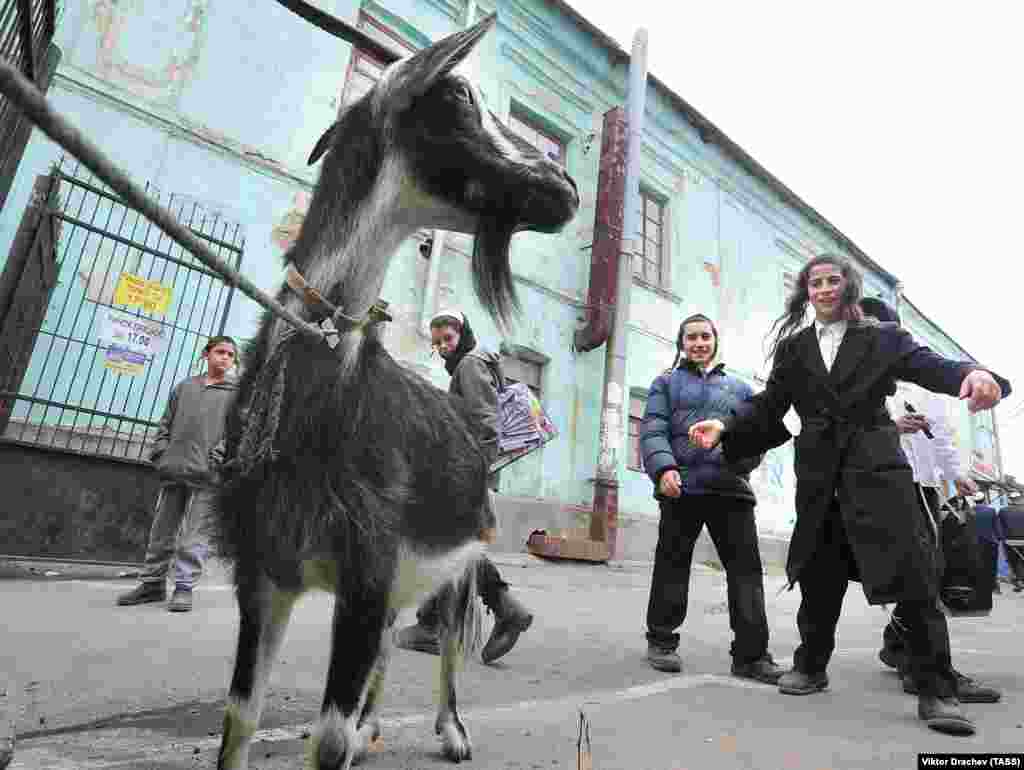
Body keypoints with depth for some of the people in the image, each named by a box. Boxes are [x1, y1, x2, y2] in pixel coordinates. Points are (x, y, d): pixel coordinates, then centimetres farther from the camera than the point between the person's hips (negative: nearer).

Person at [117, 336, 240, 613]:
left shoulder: (238, 391, 6)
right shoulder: (184, 386, 19)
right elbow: (166, 424, 18)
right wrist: (160, 453, 6)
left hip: (207, 474, -4)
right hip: (173, 470, 5)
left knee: (194, 535, -3)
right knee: (162, 530, 11)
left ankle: (184, 587, 3)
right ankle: (153, 583, 22)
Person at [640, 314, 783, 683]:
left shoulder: (739, 387, 22)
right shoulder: (666, 383, 13)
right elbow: (652, 430, -1)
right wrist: (664, 468, -19)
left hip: (731, 487, 3)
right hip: (681, 486, -2)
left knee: (746, 569, -1)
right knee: (672, 566, 6)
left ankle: (751, 653, 10)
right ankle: (661, 640, 20)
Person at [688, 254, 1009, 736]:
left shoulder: (882, 338, 9)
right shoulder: (792, 348, 12)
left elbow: (929, 366, -7)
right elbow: (769, 406, 7)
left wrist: (971, 373, -31)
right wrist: (725, 429, -9)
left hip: (876, 464, -1)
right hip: (819, 471, 2)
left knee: (911, 574, -5)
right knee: (818, 575, 9)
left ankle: (936, 691, 10)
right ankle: (810, 666, 26)